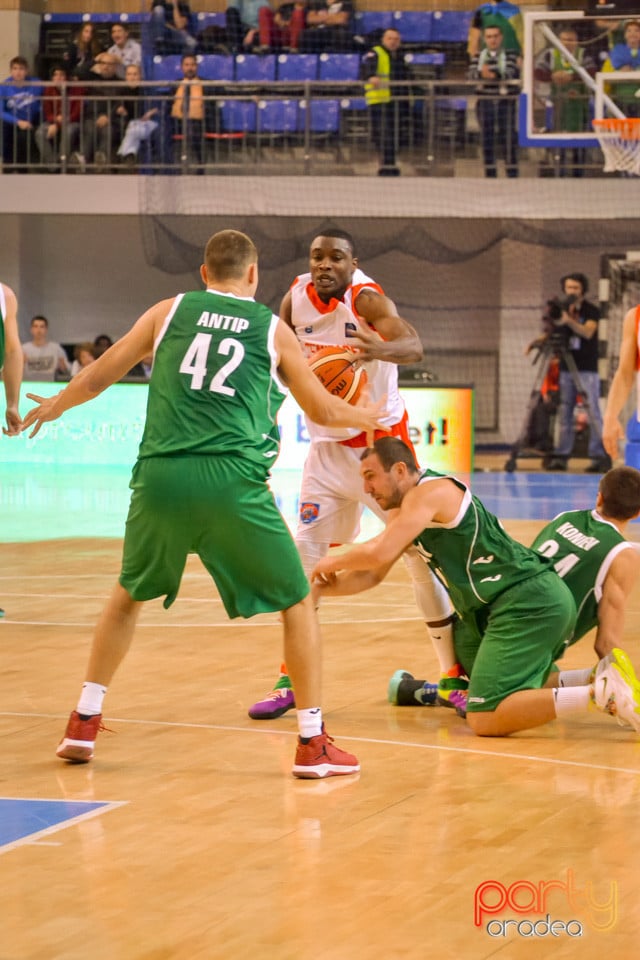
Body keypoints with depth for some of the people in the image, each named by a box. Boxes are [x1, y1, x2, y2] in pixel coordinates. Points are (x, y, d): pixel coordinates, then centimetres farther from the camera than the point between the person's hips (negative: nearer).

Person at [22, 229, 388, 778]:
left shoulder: (170, 312, 15)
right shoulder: (273, 330, 12)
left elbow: (98, 377, 21)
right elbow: (324, 412, 21)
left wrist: (56, 405, 41)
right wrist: (368, 417, 42)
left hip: (161, 475, 2)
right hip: (233, 482, -2)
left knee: (130, 596, 25)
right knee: (297, 604, 12)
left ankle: (83, 725, 26)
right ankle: (312, 743, 8)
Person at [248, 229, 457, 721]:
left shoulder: (366, 298, -22)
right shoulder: (297, 298, -6)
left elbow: (413, 346, -42)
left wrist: (381, 349, -62)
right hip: (328, 447, 4)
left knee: (422, 554, -3)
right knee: (304, 557, -2)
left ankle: (455, 678, 7)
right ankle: (291, 684, 5)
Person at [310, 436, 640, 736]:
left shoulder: (430, 492, -10)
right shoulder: (404, 511, 21)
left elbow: (378, 554, -17)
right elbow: (372, 575, 25)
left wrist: (333, 563, 2)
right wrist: (318, 589, 12)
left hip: (531, 603, -11)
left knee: (485, 719, -20)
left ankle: (601, 694, -26)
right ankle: (604, 678, 13)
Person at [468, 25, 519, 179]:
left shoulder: (510, 55, 3)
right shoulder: (478, 57, 11)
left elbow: (511, 73, -14)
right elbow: (471, 75, -4)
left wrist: (495, 75, -34)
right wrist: (481, 74, -28)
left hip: (505, 101, -3)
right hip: (485, 101, 3)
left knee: (508, 137, -5)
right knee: (487, 138, 4)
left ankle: (512, 172, -1)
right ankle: (490, 173, 10)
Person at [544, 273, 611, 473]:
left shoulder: (591, 310, -2)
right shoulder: (561, 309, 10)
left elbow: (588, 332, -20)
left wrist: (569, 321, -34)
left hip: (587, 369, -4)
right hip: (566, 369, 4)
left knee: (593, 412, -9)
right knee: (564, 413, 3)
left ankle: (601, 456, -10)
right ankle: (561, 456, 6)